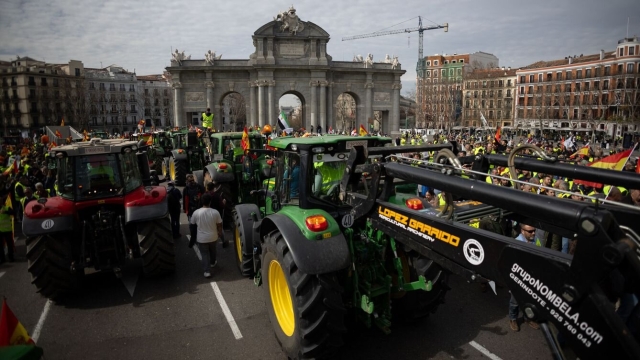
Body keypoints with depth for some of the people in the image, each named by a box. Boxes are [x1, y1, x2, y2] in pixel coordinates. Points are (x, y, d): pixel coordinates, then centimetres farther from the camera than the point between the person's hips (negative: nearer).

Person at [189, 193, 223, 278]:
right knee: (212, 250, 27)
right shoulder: (215, 212, -16)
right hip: (213, 237, 2)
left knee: (205, 254, 9)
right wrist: (219, 233, 12)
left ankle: (207, 271, 5)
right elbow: (219, 225, -6)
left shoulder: (196, 212, -17)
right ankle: (212, 263, 49)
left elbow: (192, 223, -1)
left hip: (202, 238, -2)